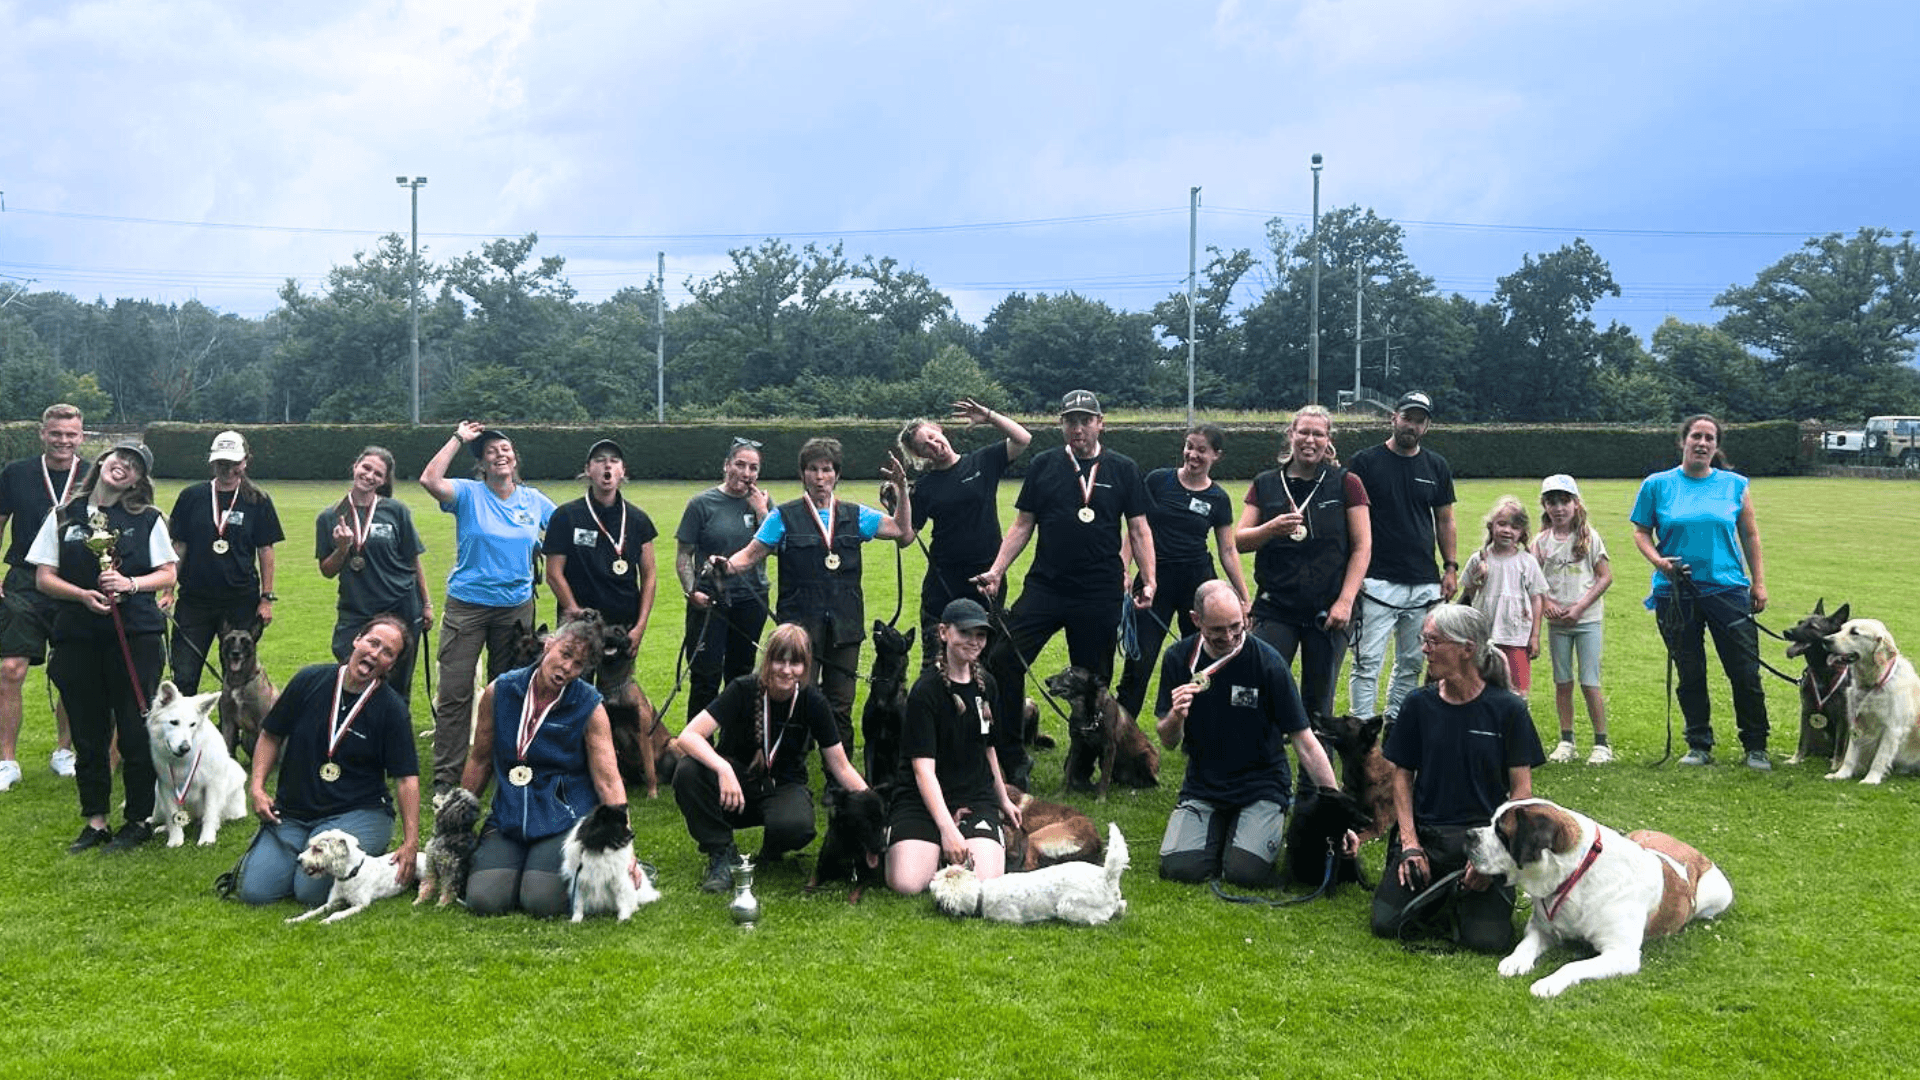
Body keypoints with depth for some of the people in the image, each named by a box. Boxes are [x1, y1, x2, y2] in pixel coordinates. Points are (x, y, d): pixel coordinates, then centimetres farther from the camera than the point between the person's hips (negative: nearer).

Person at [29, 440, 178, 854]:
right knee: (88, 733, 8)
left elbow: (167, 574, 4)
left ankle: (140, 820, 11)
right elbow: (43, 577, 6)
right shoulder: (64, 516, 9)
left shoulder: (148, 519, 5)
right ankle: (95, 821, 18)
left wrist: (130, 583, -14)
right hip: (77, 636, 2)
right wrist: (82, 594, -12)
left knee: (136, 730, -1)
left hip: (135, 634, -2)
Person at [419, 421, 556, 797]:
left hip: (516, 607, 3)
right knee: (455, 692, -5)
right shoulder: (469, 494, -3)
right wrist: (458, 439, -14)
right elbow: (429, 480, -21)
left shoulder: (534, 500, 6)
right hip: (467, 605, -3)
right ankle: (446, 775, 1)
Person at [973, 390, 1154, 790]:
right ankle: (1011, 757, -2)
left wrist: (1148, 580, -5)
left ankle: (1082, 769, 20)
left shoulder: (1122, 469, 4)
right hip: (1044, 587, 1)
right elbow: (1022, 525, 9)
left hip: (1101, 594, -1)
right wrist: (996, 571, -1)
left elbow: (1139, 530, 6)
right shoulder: (1043, 467, 7)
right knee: (1004, 660, -13)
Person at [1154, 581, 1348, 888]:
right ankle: (1219, 833, 13)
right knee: (1179, 868, -20)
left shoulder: (1267, 663, -13)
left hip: (1261, 787, -2)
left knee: (1245, 872, -24)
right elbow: (1168, 742, 3)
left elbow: (1305, 742, -11)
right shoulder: (1179, 658, -4)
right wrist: (1176, 717, -22)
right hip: (1202, 787, 2)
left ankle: (1275, 827, 10)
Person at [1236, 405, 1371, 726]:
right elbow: (1239, 540, 4)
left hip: (1328, 611, -1)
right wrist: (1272, 528, -16)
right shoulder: (1266, 485, 8)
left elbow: (1362, 547, 0)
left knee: (1318, 705, 6)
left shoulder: (1346, 484, 3)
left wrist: (1345, 601, -9)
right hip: (1275, 608, 1)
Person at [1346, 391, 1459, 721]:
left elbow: (1444, 520, 18)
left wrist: (1450, 567, 10)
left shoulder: (1437, 466, 12)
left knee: (1411, 663, 10)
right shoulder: (1365, 462, 0)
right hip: (1377, 582, -4)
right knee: (1367, 662, -8)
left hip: (1425, 584, 4)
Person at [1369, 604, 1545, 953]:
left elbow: (1522, 790, -2)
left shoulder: (1507, 708, -4)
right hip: (1425, 835, 2)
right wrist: (1409, 842, -5)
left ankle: (1464, 895, 14)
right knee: (1386, 923, -16)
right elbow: (1402, 776, 8)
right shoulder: (1418, 705, 3)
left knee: (1488, 938, -20)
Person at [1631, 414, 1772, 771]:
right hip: (1676, 591, 0)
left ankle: (1756, 747, 12)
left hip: (1727, 589, 0)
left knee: (1746, 672, 0)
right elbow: (1641, 531, 6)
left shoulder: (1734, 485, 5)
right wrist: (1657, 560, -13)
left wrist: (1759, 582, 7)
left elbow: (1750, 535, 11)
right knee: (1690, 674, 8)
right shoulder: (1657, 485, 3)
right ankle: (1699, 746, 20)